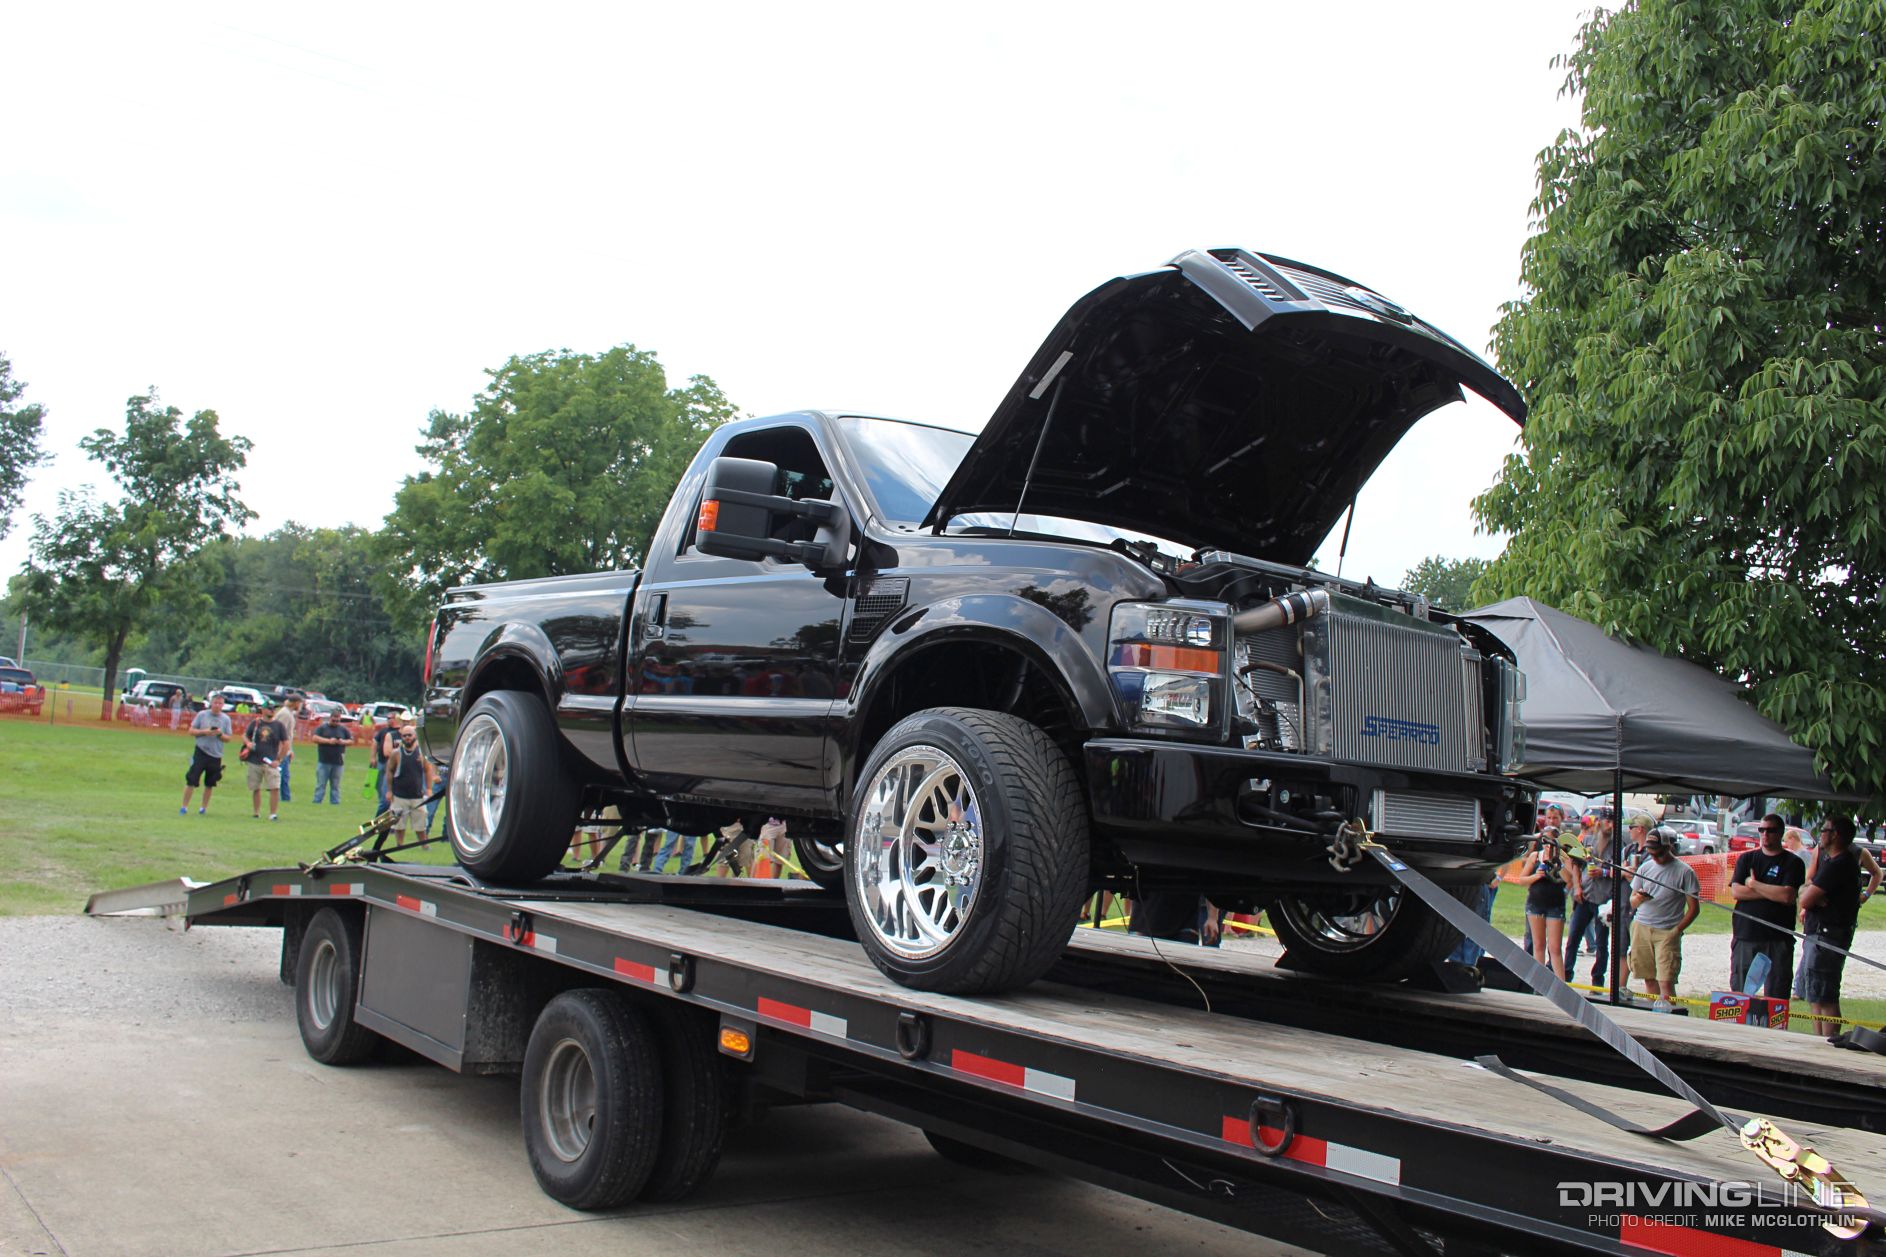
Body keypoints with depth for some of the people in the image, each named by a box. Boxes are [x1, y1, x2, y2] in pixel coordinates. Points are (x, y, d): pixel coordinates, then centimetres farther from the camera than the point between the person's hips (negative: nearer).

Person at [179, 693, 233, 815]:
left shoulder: (226, 719, 3)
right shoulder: (202, 715, 0)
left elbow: (228, 738, 5)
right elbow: (191, 730, 2)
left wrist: (220, 734, -15)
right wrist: (204, 732, -14)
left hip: (216, 755, 2)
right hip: (200, 752, -2)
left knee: (210, 784, 8)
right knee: (191, 780, -4)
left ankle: (204, 808, 21)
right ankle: (184, 807, 4)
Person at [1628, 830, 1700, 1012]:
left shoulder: (1684, 871, -2)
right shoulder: (1645, 868, 12)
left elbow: (1694, 907, -1)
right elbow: (1632, 902, 16)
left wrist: (1677, 930, -10)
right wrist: (1638, 898, -8)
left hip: (1667, 932, -4)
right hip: (1641, 928, 4)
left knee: (1666, 981, -12)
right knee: (1648, 977, 5)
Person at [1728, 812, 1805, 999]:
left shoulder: (1793, 862, 3)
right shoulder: (1746, 859, 12)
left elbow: (1788, 896, -11)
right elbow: (1735, 892, -2)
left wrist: (1754, 885, -3)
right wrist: (1772, 892, -8)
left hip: (1778, 939, -2)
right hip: (1745, 934, 2)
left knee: (1777, 995, -2)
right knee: (1739, 991, 4)